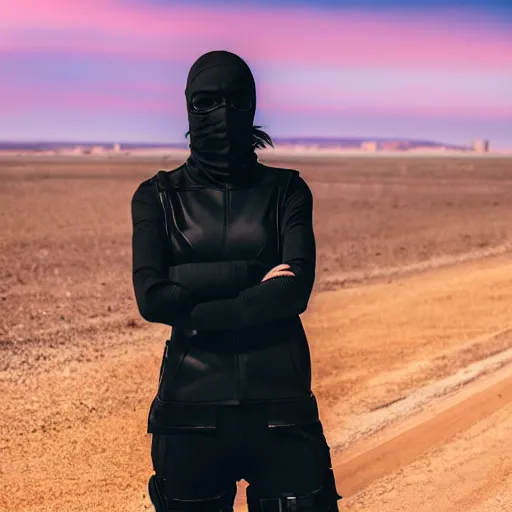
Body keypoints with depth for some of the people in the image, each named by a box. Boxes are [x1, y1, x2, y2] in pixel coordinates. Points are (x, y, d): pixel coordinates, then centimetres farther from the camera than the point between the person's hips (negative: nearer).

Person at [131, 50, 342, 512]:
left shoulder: (286, 190, 7)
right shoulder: (158, 196, 6)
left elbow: (296, 291, -8)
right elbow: (152, 297, -8)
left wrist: (199, 313, -13)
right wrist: (252, 275, -11)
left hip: (279, 396, 0)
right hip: (192, 400, 0)